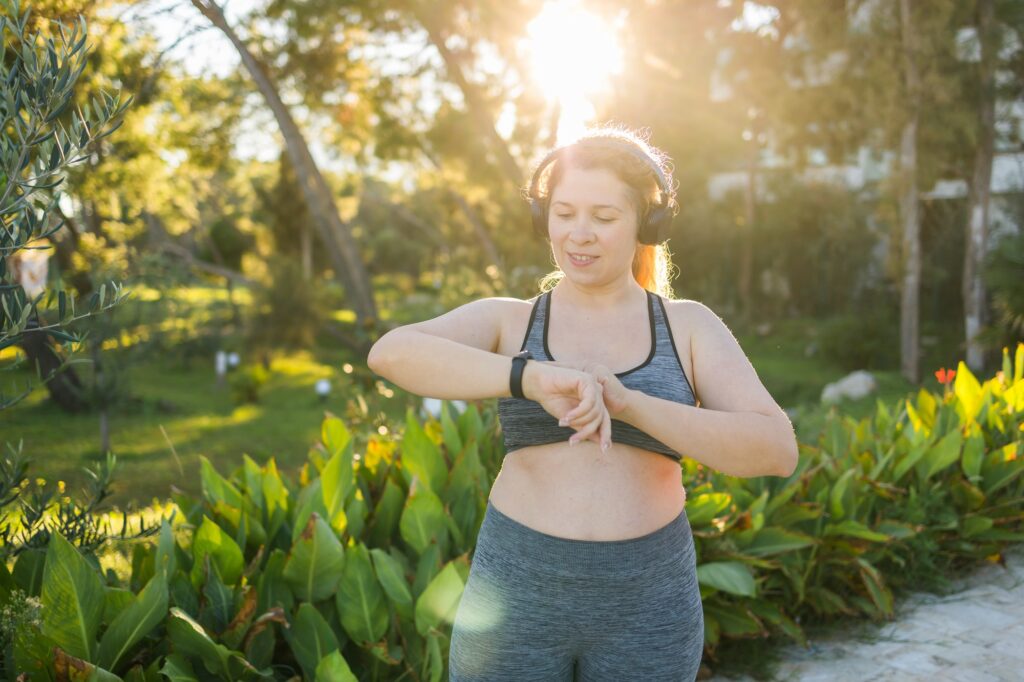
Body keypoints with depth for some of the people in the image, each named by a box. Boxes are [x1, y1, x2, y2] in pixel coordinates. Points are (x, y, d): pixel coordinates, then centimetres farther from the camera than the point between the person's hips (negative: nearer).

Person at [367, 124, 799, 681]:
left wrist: (627, 402, -25)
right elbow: (391, 354, -20)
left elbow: (776, 451, -11)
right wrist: (538, 378, -35)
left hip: (642, 605, 1)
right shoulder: (504, 322, 1)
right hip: (517, 598, 0)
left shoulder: (690, 326, 3)